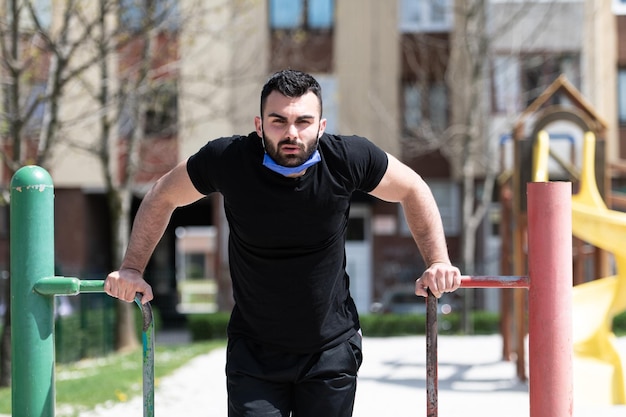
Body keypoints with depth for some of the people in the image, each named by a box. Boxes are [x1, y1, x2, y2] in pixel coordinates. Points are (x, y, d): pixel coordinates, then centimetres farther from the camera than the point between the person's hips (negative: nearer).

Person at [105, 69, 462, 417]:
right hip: (254, 352, -1)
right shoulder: (228, 159, -17)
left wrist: (439, 263, -2)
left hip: (331, 351, 1)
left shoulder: (349, 158, -15)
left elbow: (413, 191, 3)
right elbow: (163, 197, 2)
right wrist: (132, 269, -2)